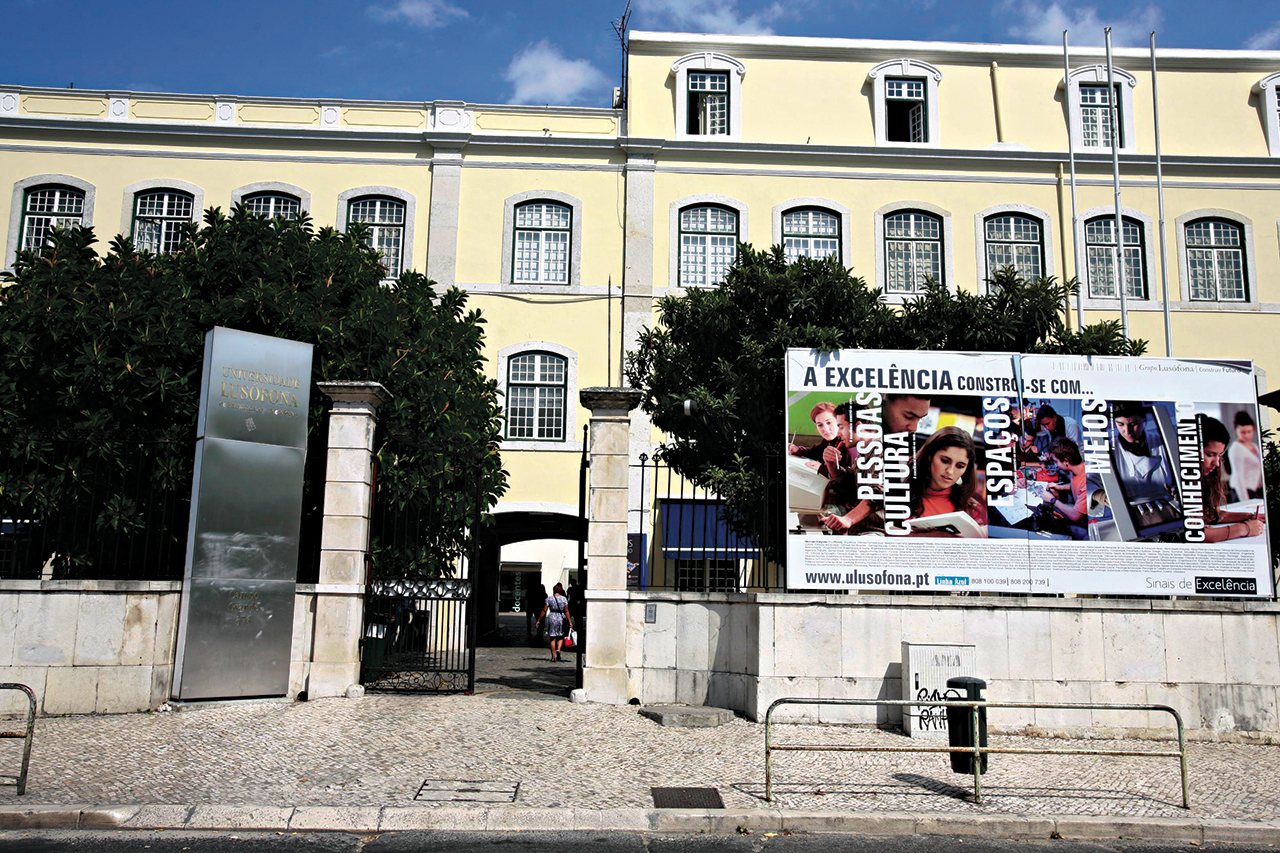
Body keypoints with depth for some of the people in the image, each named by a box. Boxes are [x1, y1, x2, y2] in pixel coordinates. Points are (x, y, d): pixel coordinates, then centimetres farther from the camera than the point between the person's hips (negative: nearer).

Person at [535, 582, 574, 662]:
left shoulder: (549, 598, -1)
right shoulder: (564, 599, 0)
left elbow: (544, 610, -2)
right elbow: (566, 611, -2)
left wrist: (539, 620, 5)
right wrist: (570, 622, 2)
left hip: (552, 618, 0)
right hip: (561, 618, 0)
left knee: (552, 638, 7)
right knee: (560, 636, 15)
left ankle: (553, 656, 5)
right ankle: (558, 650, -10)